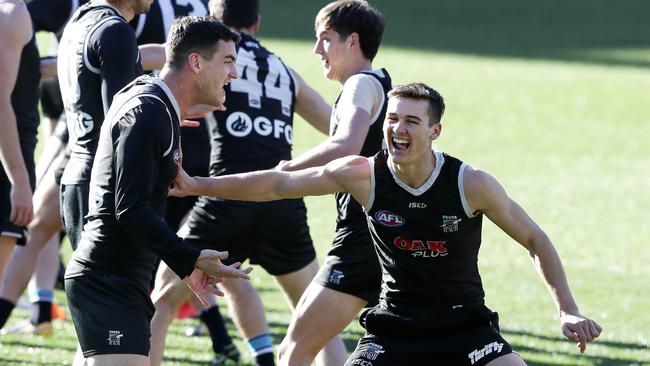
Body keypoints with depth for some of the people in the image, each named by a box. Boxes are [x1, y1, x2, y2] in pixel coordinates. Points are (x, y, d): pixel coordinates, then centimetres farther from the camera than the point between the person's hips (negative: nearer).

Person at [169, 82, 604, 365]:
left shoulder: (471, 184, -15)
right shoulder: (363, 176, -11)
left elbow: (535, 241, -5)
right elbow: (279, 184, -3)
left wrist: (568, 310, -13)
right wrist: (198, 185, -5)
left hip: (465, 324, -1)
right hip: (393, 328, 1)